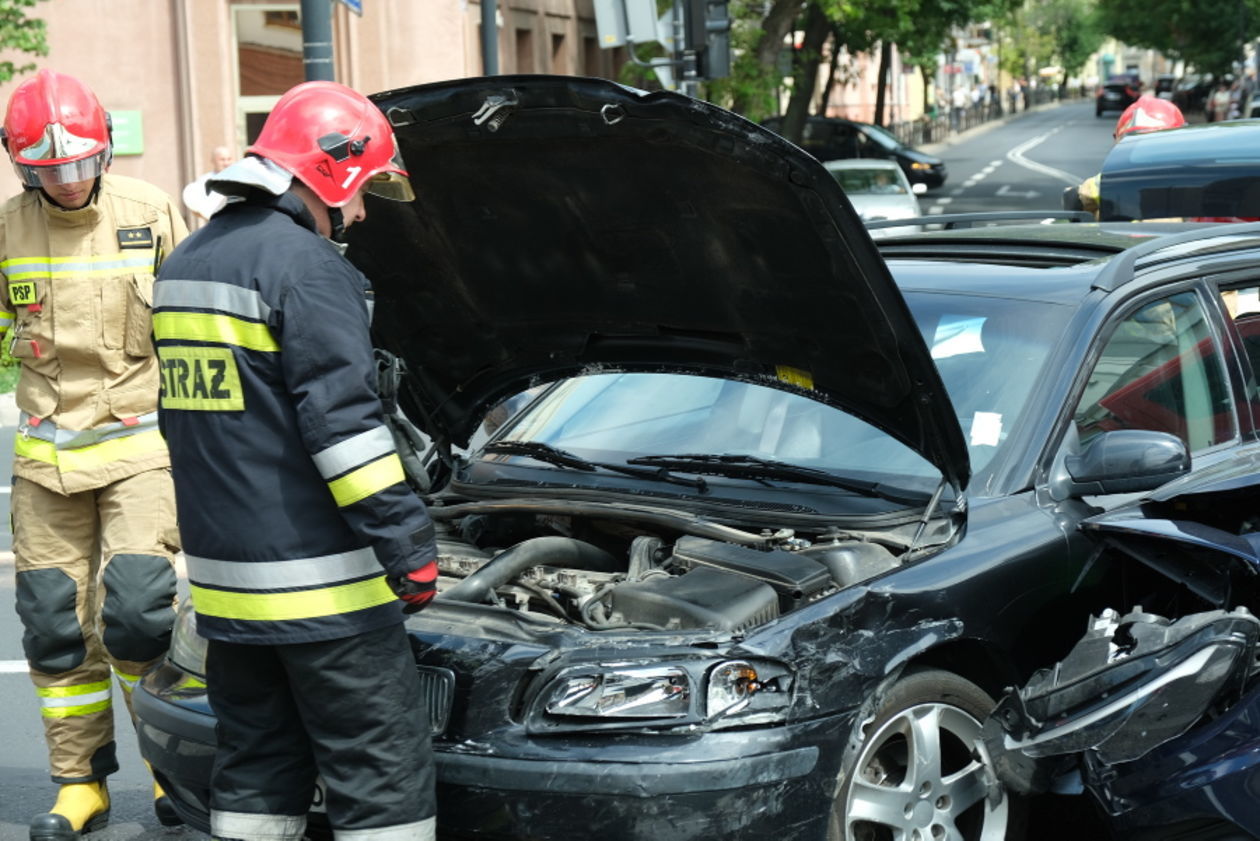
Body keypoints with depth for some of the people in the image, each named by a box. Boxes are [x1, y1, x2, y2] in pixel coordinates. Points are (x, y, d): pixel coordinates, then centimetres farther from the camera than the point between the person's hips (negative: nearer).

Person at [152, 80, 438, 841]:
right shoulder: (306, 266, -13)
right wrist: (409, 548, -17)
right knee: (384, 778, -2)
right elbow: (345, 424, -20)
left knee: (257, 777, 16)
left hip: (226, 581, 9)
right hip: (319, 583, -9)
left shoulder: (185, 265, 16)